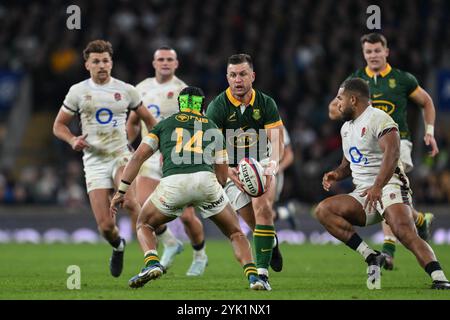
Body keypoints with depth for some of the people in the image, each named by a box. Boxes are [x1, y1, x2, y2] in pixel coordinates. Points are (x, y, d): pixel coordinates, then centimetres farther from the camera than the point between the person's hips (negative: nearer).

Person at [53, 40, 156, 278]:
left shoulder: (126, 90, 4)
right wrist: (73, 140, -9)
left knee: (129, 201, -32)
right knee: (105, 226, -8)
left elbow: (148, 118, 18)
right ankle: (117, 246, 28)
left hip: (121, 156, 0)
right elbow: (59, 125, 11)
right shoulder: (78, 91, 2)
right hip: (94, 161, 1)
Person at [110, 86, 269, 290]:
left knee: (144, 225, 24)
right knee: (235, 233, 20)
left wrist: (121, 191, 16)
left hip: (173, 182, -1)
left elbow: (138, 157, 16)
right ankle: (252, 275, -2)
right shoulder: (214, 130, 29)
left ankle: (152, 263, -4)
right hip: (205, 180, 1)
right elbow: (222, 177, 26)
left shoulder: (164, 125, 26)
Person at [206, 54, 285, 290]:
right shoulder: (217, 107, -13)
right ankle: (271, 243, 34)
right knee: (254, 224, -5)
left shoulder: (266, 104, -7)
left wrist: (271, 167, -32)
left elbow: (277, 141, -11)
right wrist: (228, 171, -35)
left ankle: (262, 271, -27)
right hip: (230, 170, 0)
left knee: (262, 206, -27)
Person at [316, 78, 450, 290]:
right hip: (363, 194, 9)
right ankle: (371, 257, -18)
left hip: (388, 187, -9)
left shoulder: (378, 119, -8)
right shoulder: (346, 128, 21)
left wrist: (378, 187, -36)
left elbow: (392, 153, -24)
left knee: (404, 231, -32)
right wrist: (337, 174, 9)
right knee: (323, 210, -11)